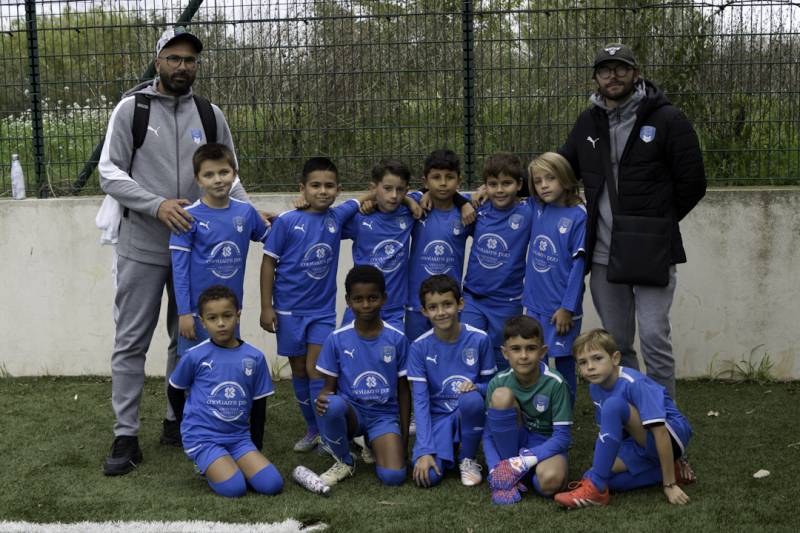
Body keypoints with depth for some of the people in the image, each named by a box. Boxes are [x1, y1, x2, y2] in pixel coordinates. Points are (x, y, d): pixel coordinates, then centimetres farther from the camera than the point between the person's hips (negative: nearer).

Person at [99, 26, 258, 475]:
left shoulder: (210, 115, 9)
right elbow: (110, 172, -7)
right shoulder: (131, 108, -1)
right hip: (143, 248, -3)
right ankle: (126, 436, 5)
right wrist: (157, 205, -21)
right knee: (132, 342, -1)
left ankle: (178, 421, 24)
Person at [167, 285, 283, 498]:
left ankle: (230, 465, 10)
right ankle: (209, 468, 8)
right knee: (234, 488, -22)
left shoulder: (255, 358, 0)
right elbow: (174, 391, 10)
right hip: (202, 438, -3)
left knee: (272, 485, -14)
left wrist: (255, 448, 12)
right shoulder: (195, 356, -7)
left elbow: (259, 406, 9)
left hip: (239, 437, 3)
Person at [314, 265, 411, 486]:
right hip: (351, 412, 0)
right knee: (333, 406, -37)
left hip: (384, 415, 0)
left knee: (394, 476, -23)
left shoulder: (397, 339, -5)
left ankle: (372, 445, 13)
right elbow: (330, 386, 0)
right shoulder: (337, 339, -6)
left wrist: (404, 435, 3)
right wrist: (323, 398, -24)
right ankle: (344, 461, -7)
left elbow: (403, 389, 4)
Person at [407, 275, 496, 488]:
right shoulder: (419, 347, -10)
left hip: (469, 413, 0)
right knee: (428, 475, -25)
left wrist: (476, 387, -23)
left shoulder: (479, 339, -10)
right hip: (437, 415, 0)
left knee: (472, 398, -36)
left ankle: (468, 458, -8)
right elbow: (420, 400, -11)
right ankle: (444, 450, 12)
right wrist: (425, 451, -20)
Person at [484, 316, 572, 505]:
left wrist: (523, 461, -27)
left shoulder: (554, 383, -18)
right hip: (513, 441, 3)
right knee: (501, 395, -26)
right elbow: (489, 434, -6)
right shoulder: (498, 383, -11)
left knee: (550, 482, -39)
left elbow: (562, 437, -17)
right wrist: (495, 470, -24)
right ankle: (506, 476, -15)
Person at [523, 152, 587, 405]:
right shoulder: (538, 210, 4)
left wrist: (567, 308, -14)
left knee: (563, 362, 7)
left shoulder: (578, 216, -11)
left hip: (561, 308, -5)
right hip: (535, 305, 5)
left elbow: (578, 265, -12)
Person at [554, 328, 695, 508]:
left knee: (613, 404, -31)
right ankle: (670, 470, -1)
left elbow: (661, 432, -27)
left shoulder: (634, 384, -25)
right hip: (643, 442, 8)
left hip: (673, 435, -8)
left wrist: (670, 485, -27)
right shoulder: (595, 387, -1)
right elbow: (610, 428, 11)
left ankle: (595, 488, -25)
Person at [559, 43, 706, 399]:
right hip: (604, 254, 5)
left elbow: (692, 183, -2)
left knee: (654, 337, -9)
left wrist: (659, 223, 4)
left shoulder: (667, 120, -5)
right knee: (616, 343, 12)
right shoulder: (588, 123, 11)